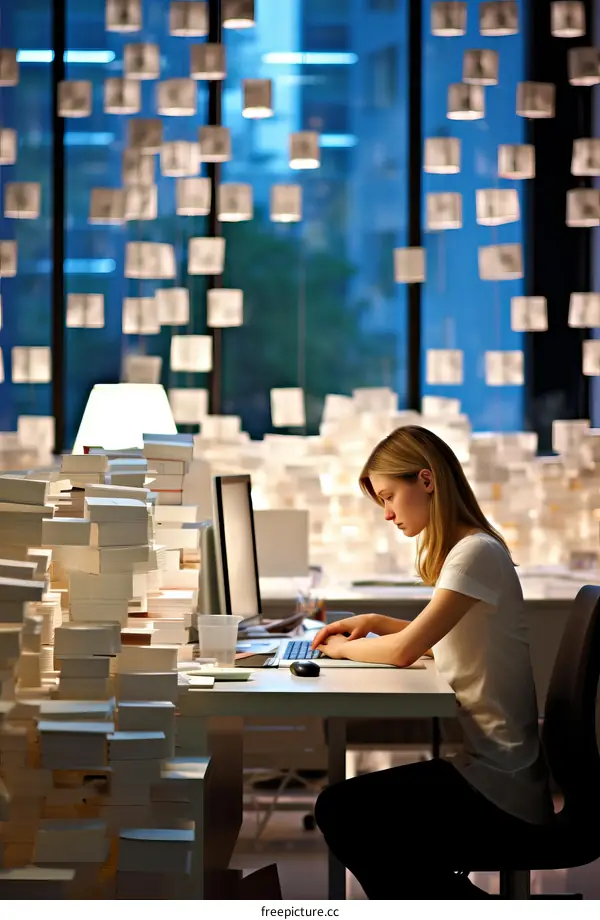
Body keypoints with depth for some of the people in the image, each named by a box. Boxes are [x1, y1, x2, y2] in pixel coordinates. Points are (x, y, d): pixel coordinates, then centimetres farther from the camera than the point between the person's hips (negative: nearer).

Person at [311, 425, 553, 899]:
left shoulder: (478, 552, -16)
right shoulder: (461, 550, 13)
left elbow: (404, 651, -19)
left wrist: (343, 648, -1)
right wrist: (375, 622, 14)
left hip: (499, 786, -10)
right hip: (482, 759, 10)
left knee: (341, 811, -15)